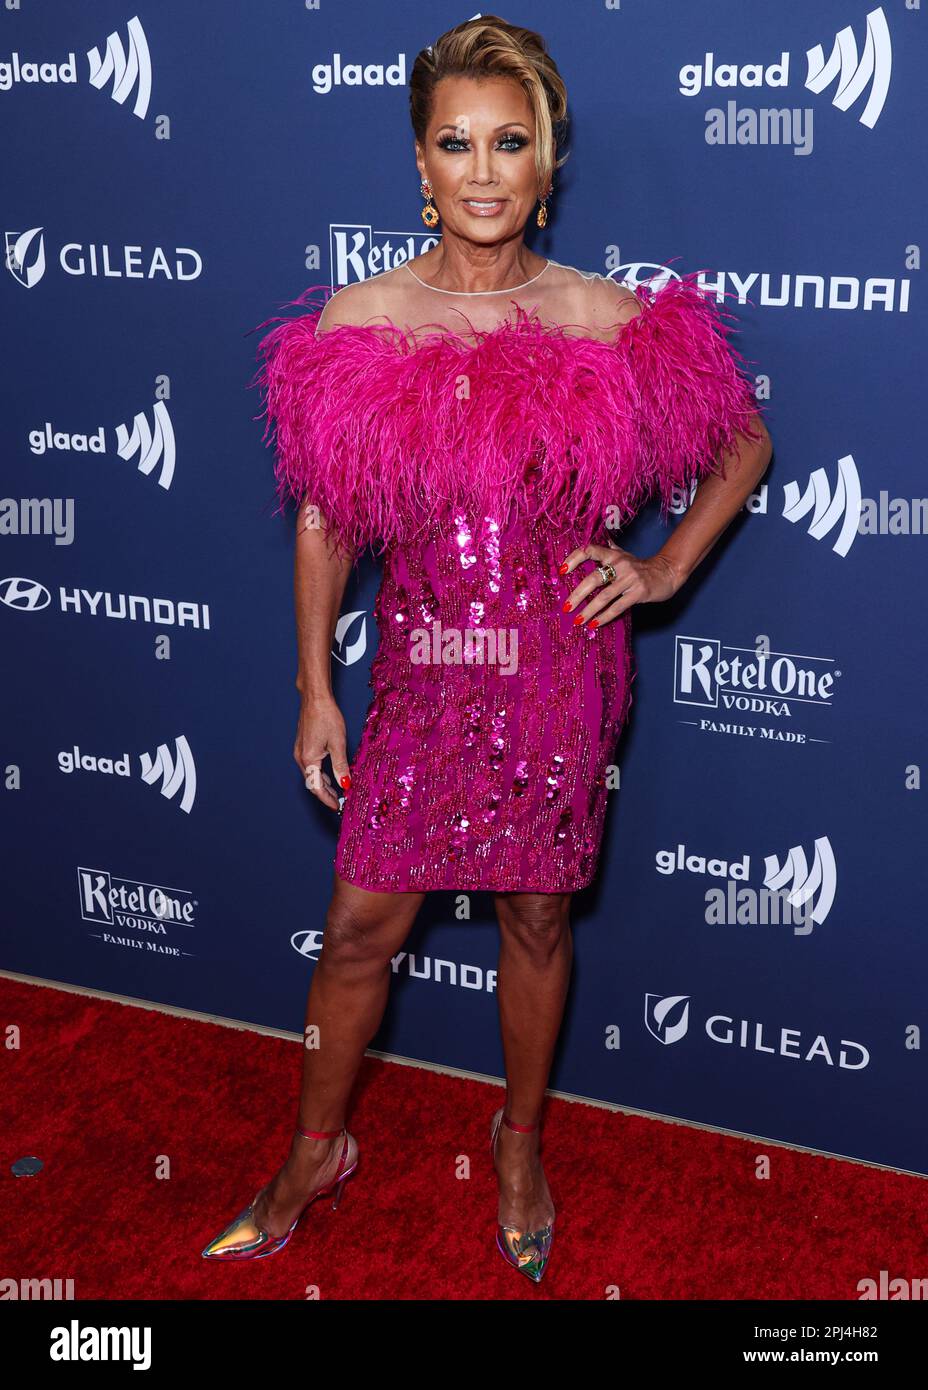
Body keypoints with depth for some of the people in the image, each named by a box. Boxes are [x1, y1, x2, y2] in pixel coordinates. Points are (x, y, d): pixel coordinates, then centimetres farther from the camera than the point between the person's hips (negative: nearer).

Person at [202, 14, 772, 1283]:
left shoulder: (610, 322, -5)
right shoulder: (357, 323, -3)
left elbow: (745, 442, 9)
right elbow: (323, 520, 3)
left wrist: (664, 569, -1)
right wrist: (317, 689, 3)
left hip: (560, 672, -1)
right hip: (423, 670, 1)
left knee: (536, 920, 13)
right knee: (362, 925, 8)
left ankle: (521, 1143, 39)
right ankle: (317, 1151, 33)